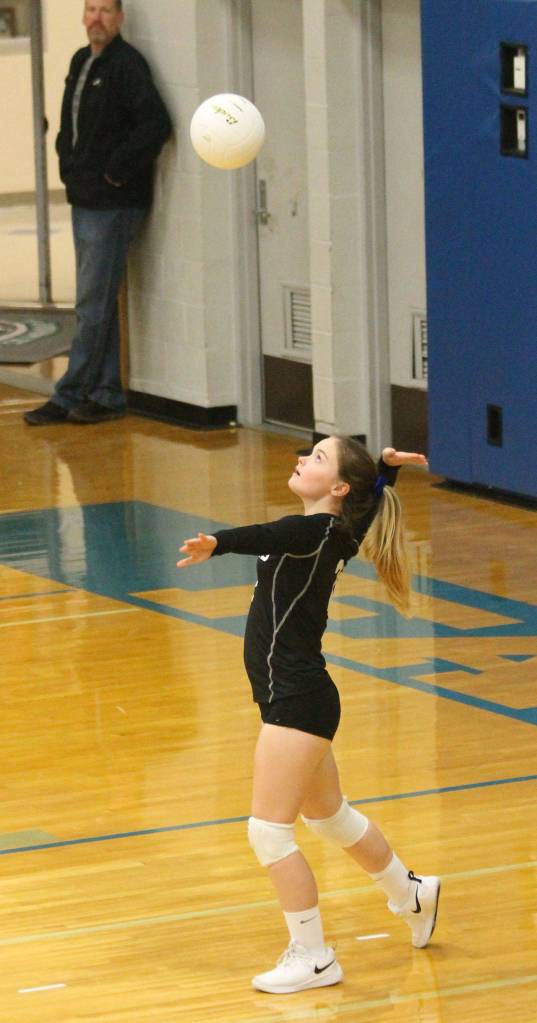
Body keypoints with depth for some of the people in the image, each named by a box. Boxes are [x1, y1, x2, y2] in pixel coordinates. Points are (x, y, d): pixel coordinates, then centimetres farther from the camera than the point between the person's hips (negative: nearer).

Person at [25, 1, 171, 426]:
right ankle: (107, 395, 17)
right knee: (99, 305, 12)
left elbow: (156, 124, -25)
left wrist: (119, 172, -19)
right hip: (84, 201, 9)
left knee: (93, 306, -5)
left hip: (114, 205, -9)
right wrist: (67, 165, 16)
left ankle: (70, 396, -1)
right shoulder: (81, 62, 14)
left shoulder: (127, 65, -14)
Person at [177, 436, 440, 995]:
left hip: (297, 699, -10)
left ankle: (313, 957, 3)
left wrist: (218, 543, -58)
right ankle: (411, 894, 47)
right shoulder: (330, 531, 9)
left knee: (269, 830, -6)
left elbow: (265, 537, -41)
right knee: (331, 816, 26)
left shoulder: (317, 531, -18)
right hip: (297, 698, 10)